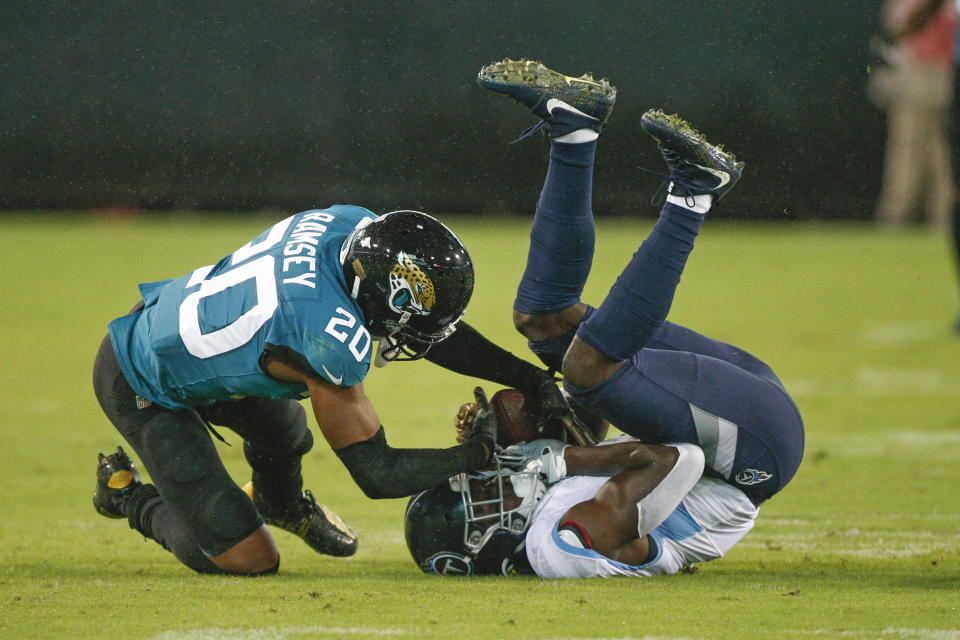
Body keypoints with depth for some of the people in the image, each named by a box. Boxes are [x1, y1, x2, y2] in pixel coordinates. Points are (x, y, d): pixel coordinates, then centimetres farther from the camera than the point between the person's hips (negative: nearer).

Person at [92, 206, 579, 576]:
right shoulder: (331, 337, -37)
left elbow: (434, 331, 1)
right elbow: (377, 474, -25)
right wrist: (480, 453, -18)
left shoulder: (352, 226, -15)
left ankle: (282, 503, 59)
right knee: (249, 562, -7)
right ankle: (131, 497, 15)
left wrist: (530, 378, -3)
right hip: (142, 389, -9)